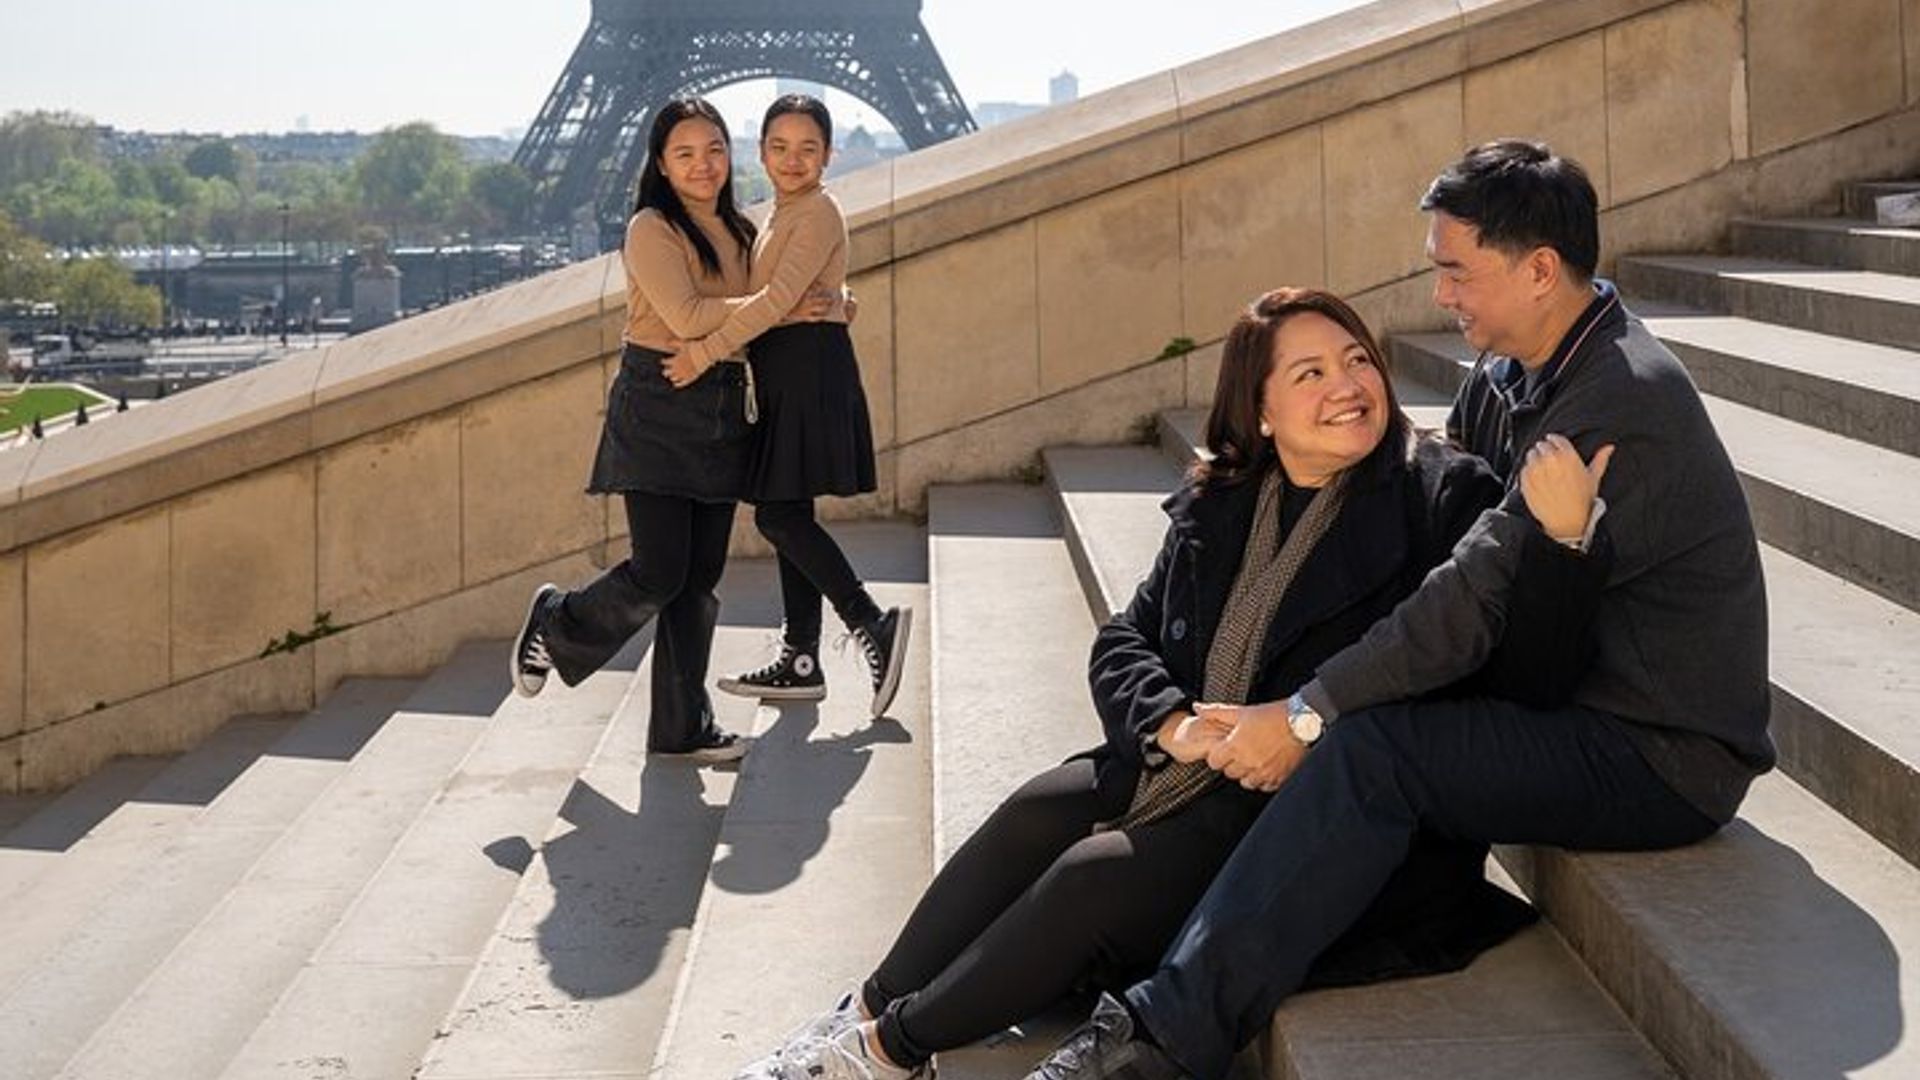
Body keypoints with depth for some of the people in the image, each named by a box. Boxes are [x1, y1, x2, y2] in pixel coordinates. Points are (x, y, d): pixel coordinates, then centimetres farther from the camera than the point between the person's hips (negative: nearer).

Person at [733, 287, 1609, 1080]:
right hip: (1190, 764, 6)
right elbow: (1124, 642, 11)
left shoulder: (1444, 498, -8)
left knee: (1101, 876, -21)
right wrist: (1170, 724, -10)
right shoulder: (1216, 508, 11)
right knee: (1034, 815, -16)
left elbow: (1523, 663, -18)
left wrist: (1558, 529, -35)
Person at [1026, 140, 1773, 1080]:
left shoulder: (1624, 407, -23)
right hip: (1582, 708, 10)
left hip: (1665, 758, -10)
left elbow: (1480, 596, -26)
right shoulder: (1509, 376, 7)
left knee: (1366, 749, -27)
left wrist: (1307, 715, -22)